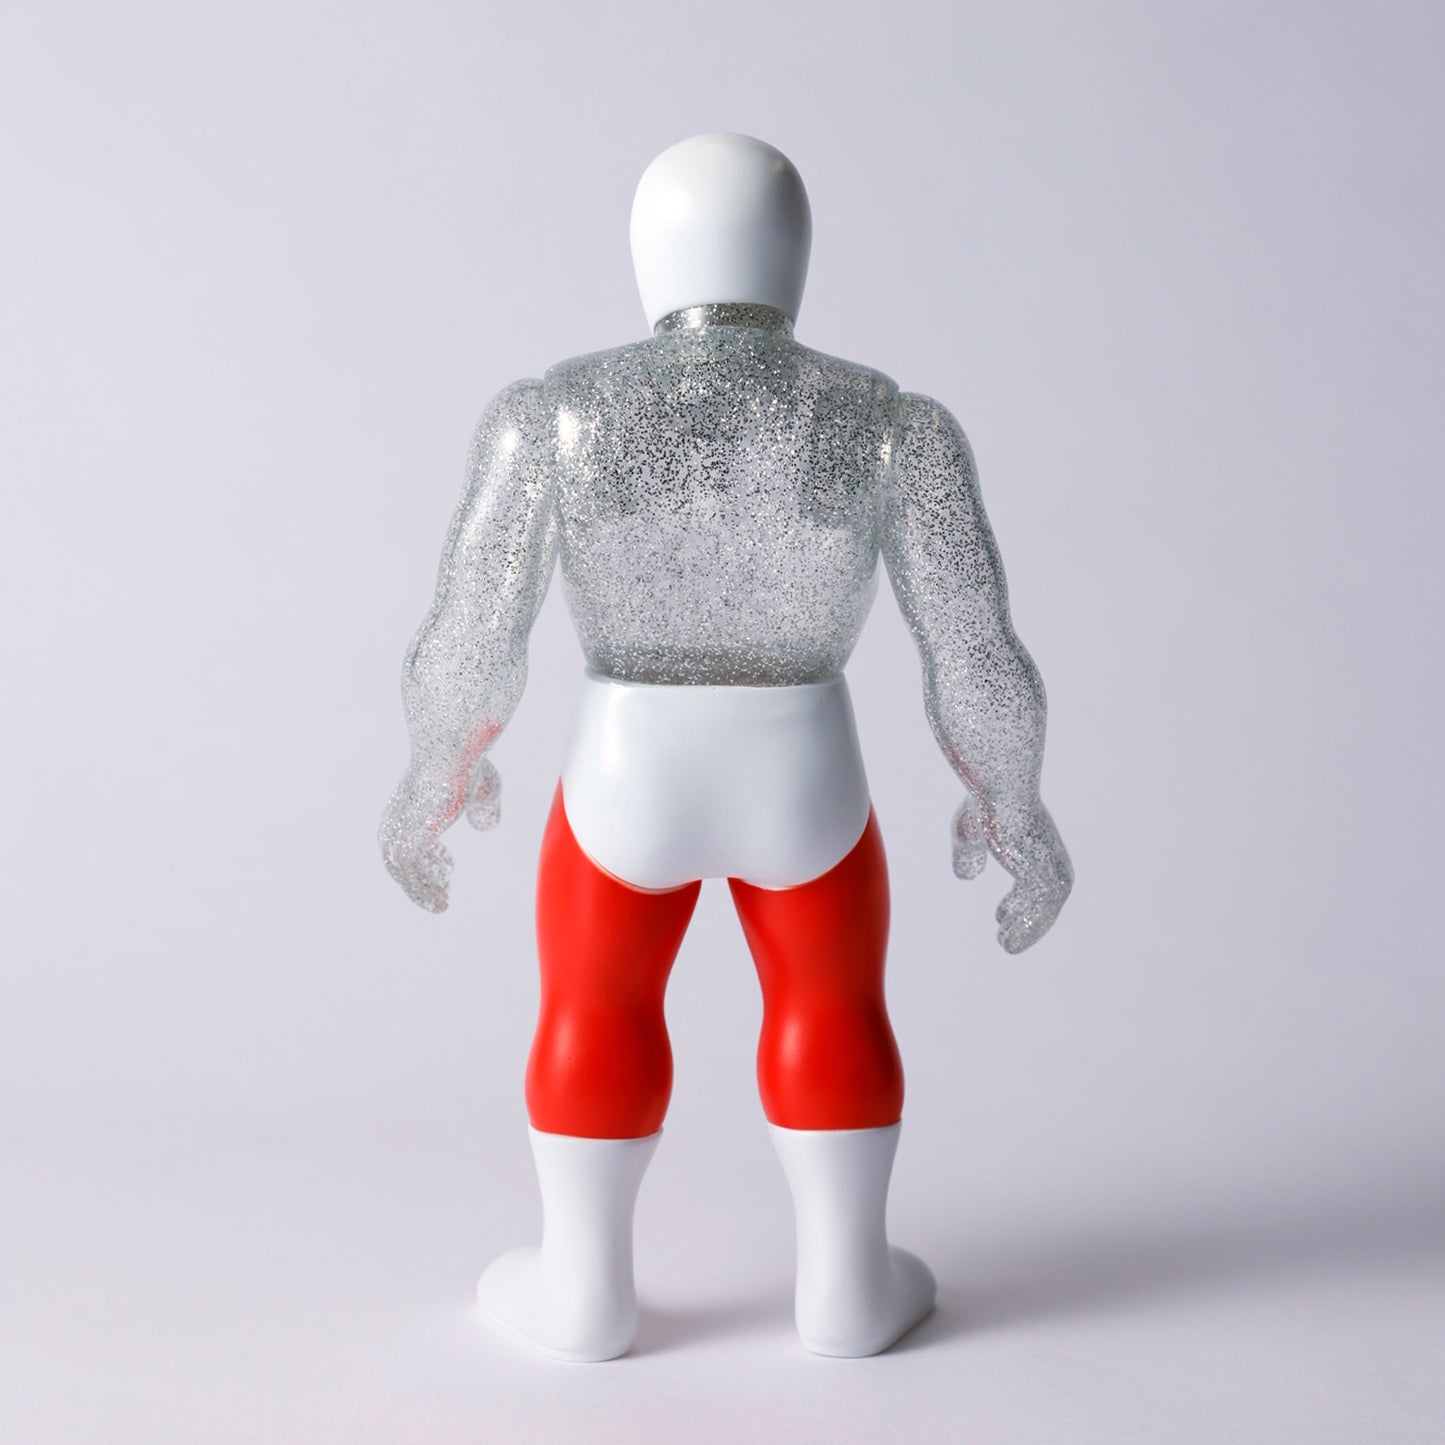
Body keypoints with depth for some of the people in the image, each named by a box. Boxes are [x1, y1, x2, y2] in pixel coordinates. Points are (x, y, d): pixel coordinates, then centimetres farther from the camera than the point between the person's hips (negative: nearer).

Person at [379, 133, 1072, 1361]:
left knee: (596, 1012, 21)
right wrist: (1013, 800, 8)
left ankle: (587, 1288, 30)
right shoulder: (895, 429, -10)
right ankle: (846, 1282, 30)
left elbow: (466, 650, -8)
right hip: (806, 792, 1)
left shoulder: (553, 416, -11)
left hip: (625, 787, 0)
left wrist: (437, 768, 9)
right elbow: (980, 663, -8)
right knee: (832, 1008, 22)